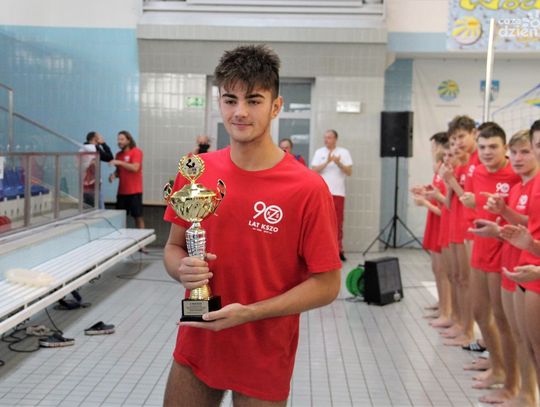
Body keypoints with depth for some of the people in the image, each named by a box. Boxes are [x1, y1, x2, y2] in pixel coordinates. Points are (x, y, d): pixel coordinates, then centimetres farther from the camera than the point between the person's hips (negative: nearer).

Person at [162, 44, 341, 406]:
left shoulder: (308, 188, -17)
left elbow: (326, 285, -13)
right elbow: (174, 247, 8)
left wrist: (248, 313, -21)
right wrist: (183, 270, -14)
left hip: (264, 359, -3)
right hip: (195, 348, 4)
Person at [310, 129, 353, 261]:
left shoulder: (344, 152, 5)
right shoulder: (319, 152, 5)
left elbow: (349, 172, 0)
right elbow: (314, 171, -4)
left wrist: (339, 163, -15)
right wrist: (327, 162, -15)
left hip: (338, 192, 0)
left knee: (338, 222, 3)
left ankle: (338, 250, 9)